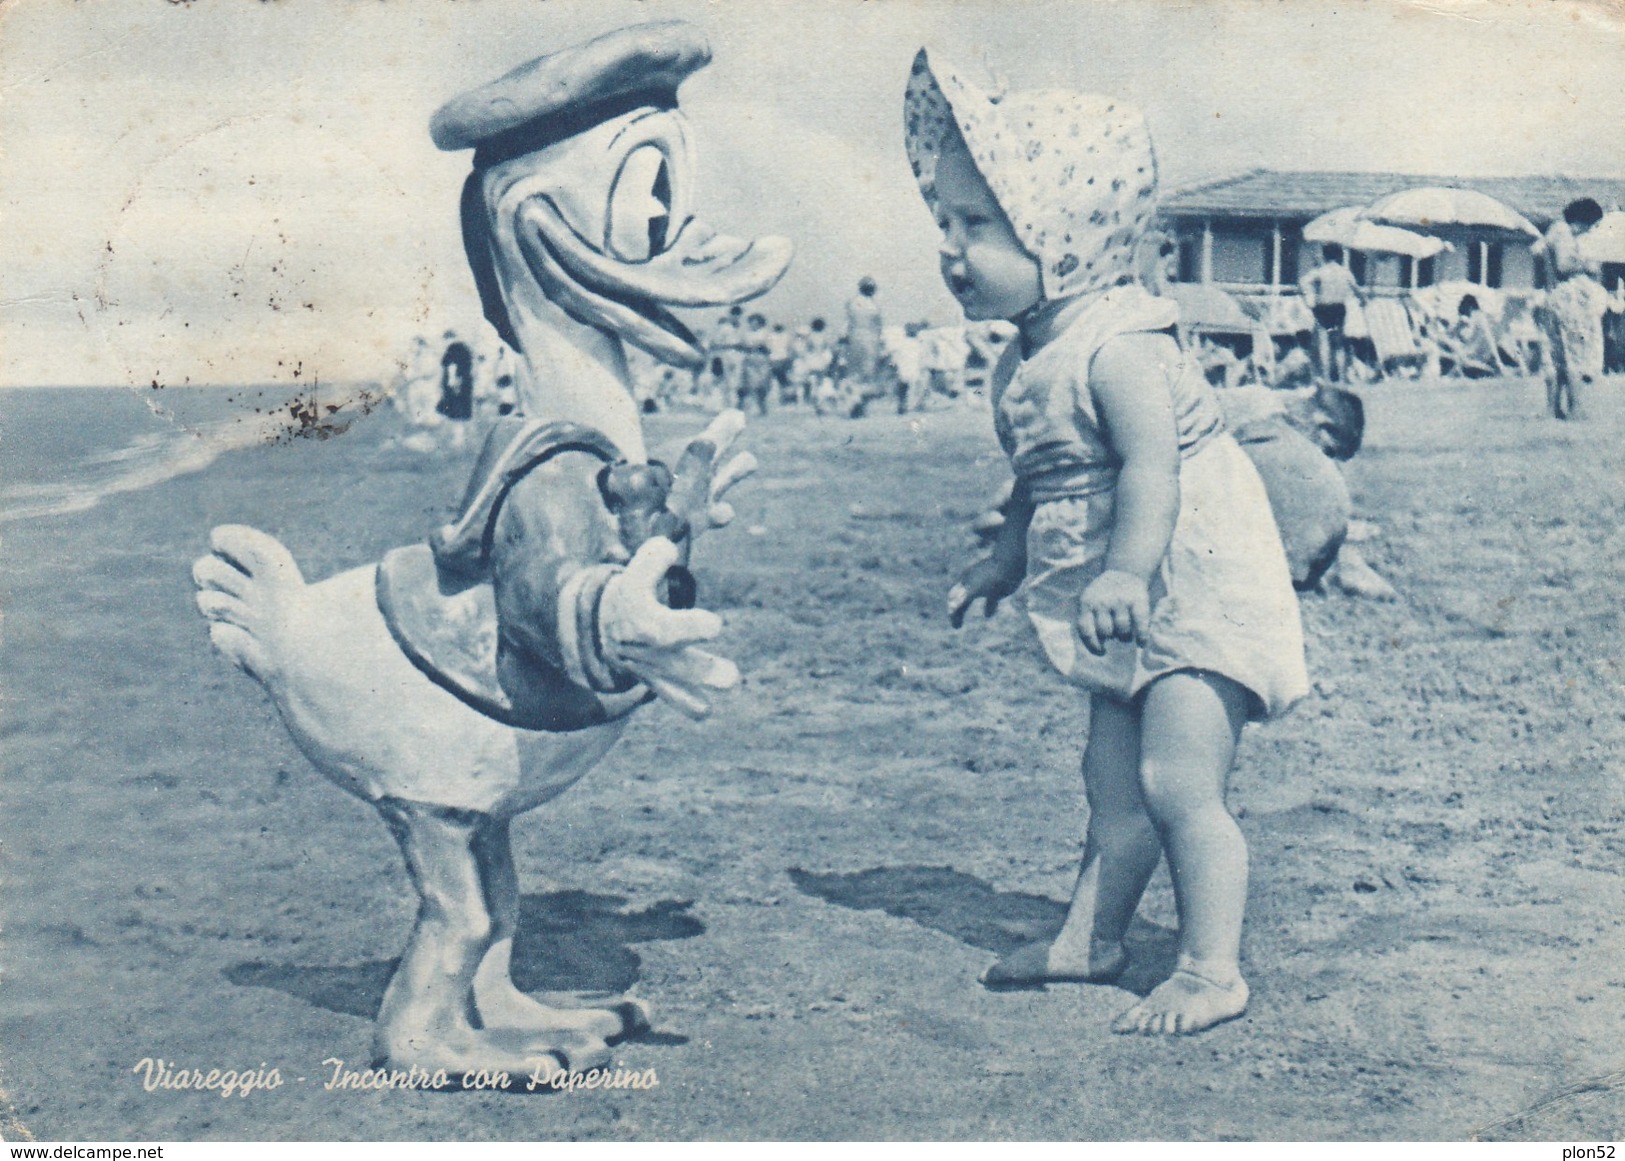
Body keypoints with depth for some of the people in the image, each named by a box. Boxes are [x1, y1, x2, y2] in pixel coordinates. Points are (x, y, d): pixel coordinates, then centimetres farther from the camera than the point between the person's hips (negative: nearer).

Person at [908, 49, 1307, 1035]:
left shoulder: (1118, 345, -20)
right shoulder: (1027, 364, 9)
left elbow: (1153, 465, -30)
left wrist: (1127, 572, -38)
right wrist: (1005, 561, 24)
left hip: (1198, 590, -9)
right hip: (1131, 616, 9)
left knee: (1179, 782, -11)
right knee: (1115, 779, 16)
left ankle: (1214, 971, -3)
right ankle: (1092, 936, 29)